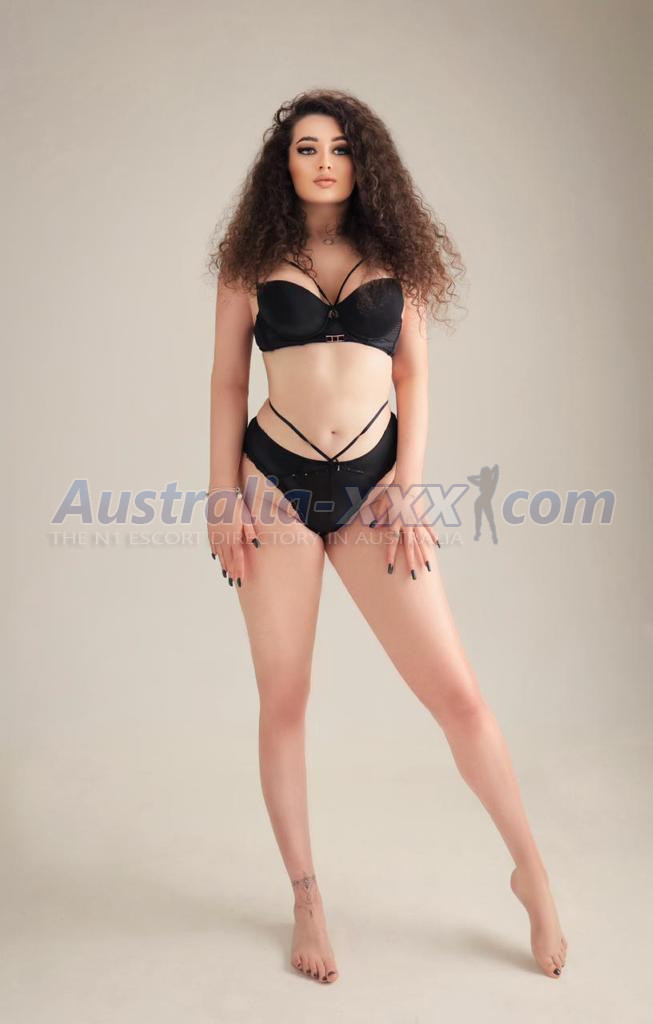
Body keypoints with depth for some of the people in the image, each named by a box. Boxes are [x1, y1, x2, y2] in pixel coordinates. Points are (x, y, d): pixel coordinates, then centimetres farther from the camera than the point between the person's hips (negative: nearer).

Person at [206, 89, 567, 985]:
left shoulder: (395, 256, 9)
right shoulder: (252, 261, 7)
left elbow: (415, 379, 7)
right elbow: (227, 381, 5)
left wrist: (407, 487, -2)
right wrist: (224, 497, -1)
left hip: (373, 488, 0)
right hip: (276, 483, 0)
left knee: (456, 691, -2)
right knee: (283, 702, 5)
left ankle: (532, 872, 20)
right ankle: (307, 899, 24)